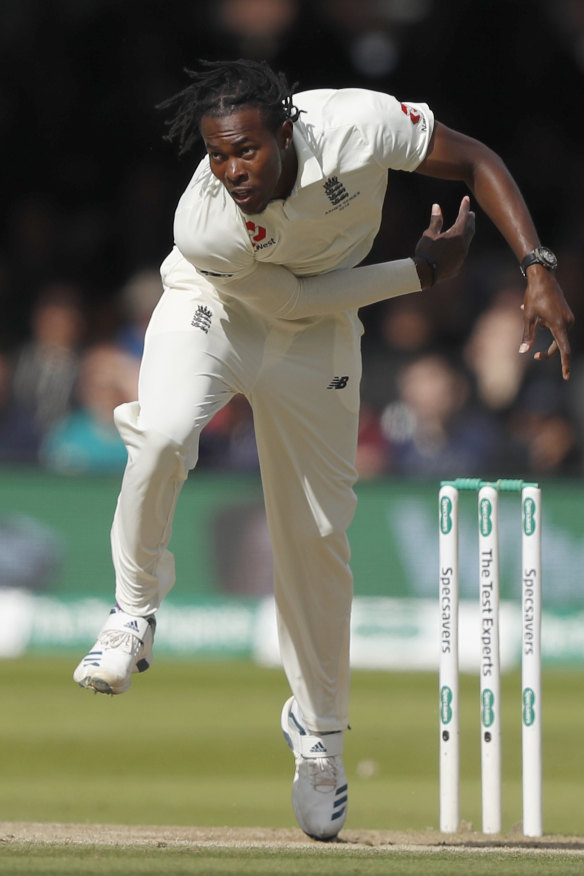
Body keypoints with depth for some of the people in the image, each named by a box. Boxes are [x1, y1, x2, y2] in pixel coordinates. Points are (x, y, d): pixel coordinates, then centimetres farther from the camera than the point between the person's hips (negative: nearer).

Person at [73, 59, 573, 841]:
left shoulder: (358, 124, -34)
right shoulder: (203, 229, -35)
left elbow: (475, 163, -20)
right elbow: (291, 301, -20)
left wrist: (539, 273, -29)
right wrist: (422, 270, -17)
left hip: (317, 336, 2)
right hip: (212, 310, -2)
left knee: (316, 533, 4)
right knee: (162, 434, -33)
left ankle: (319, 733, 23)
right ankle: (135, 614, -9)